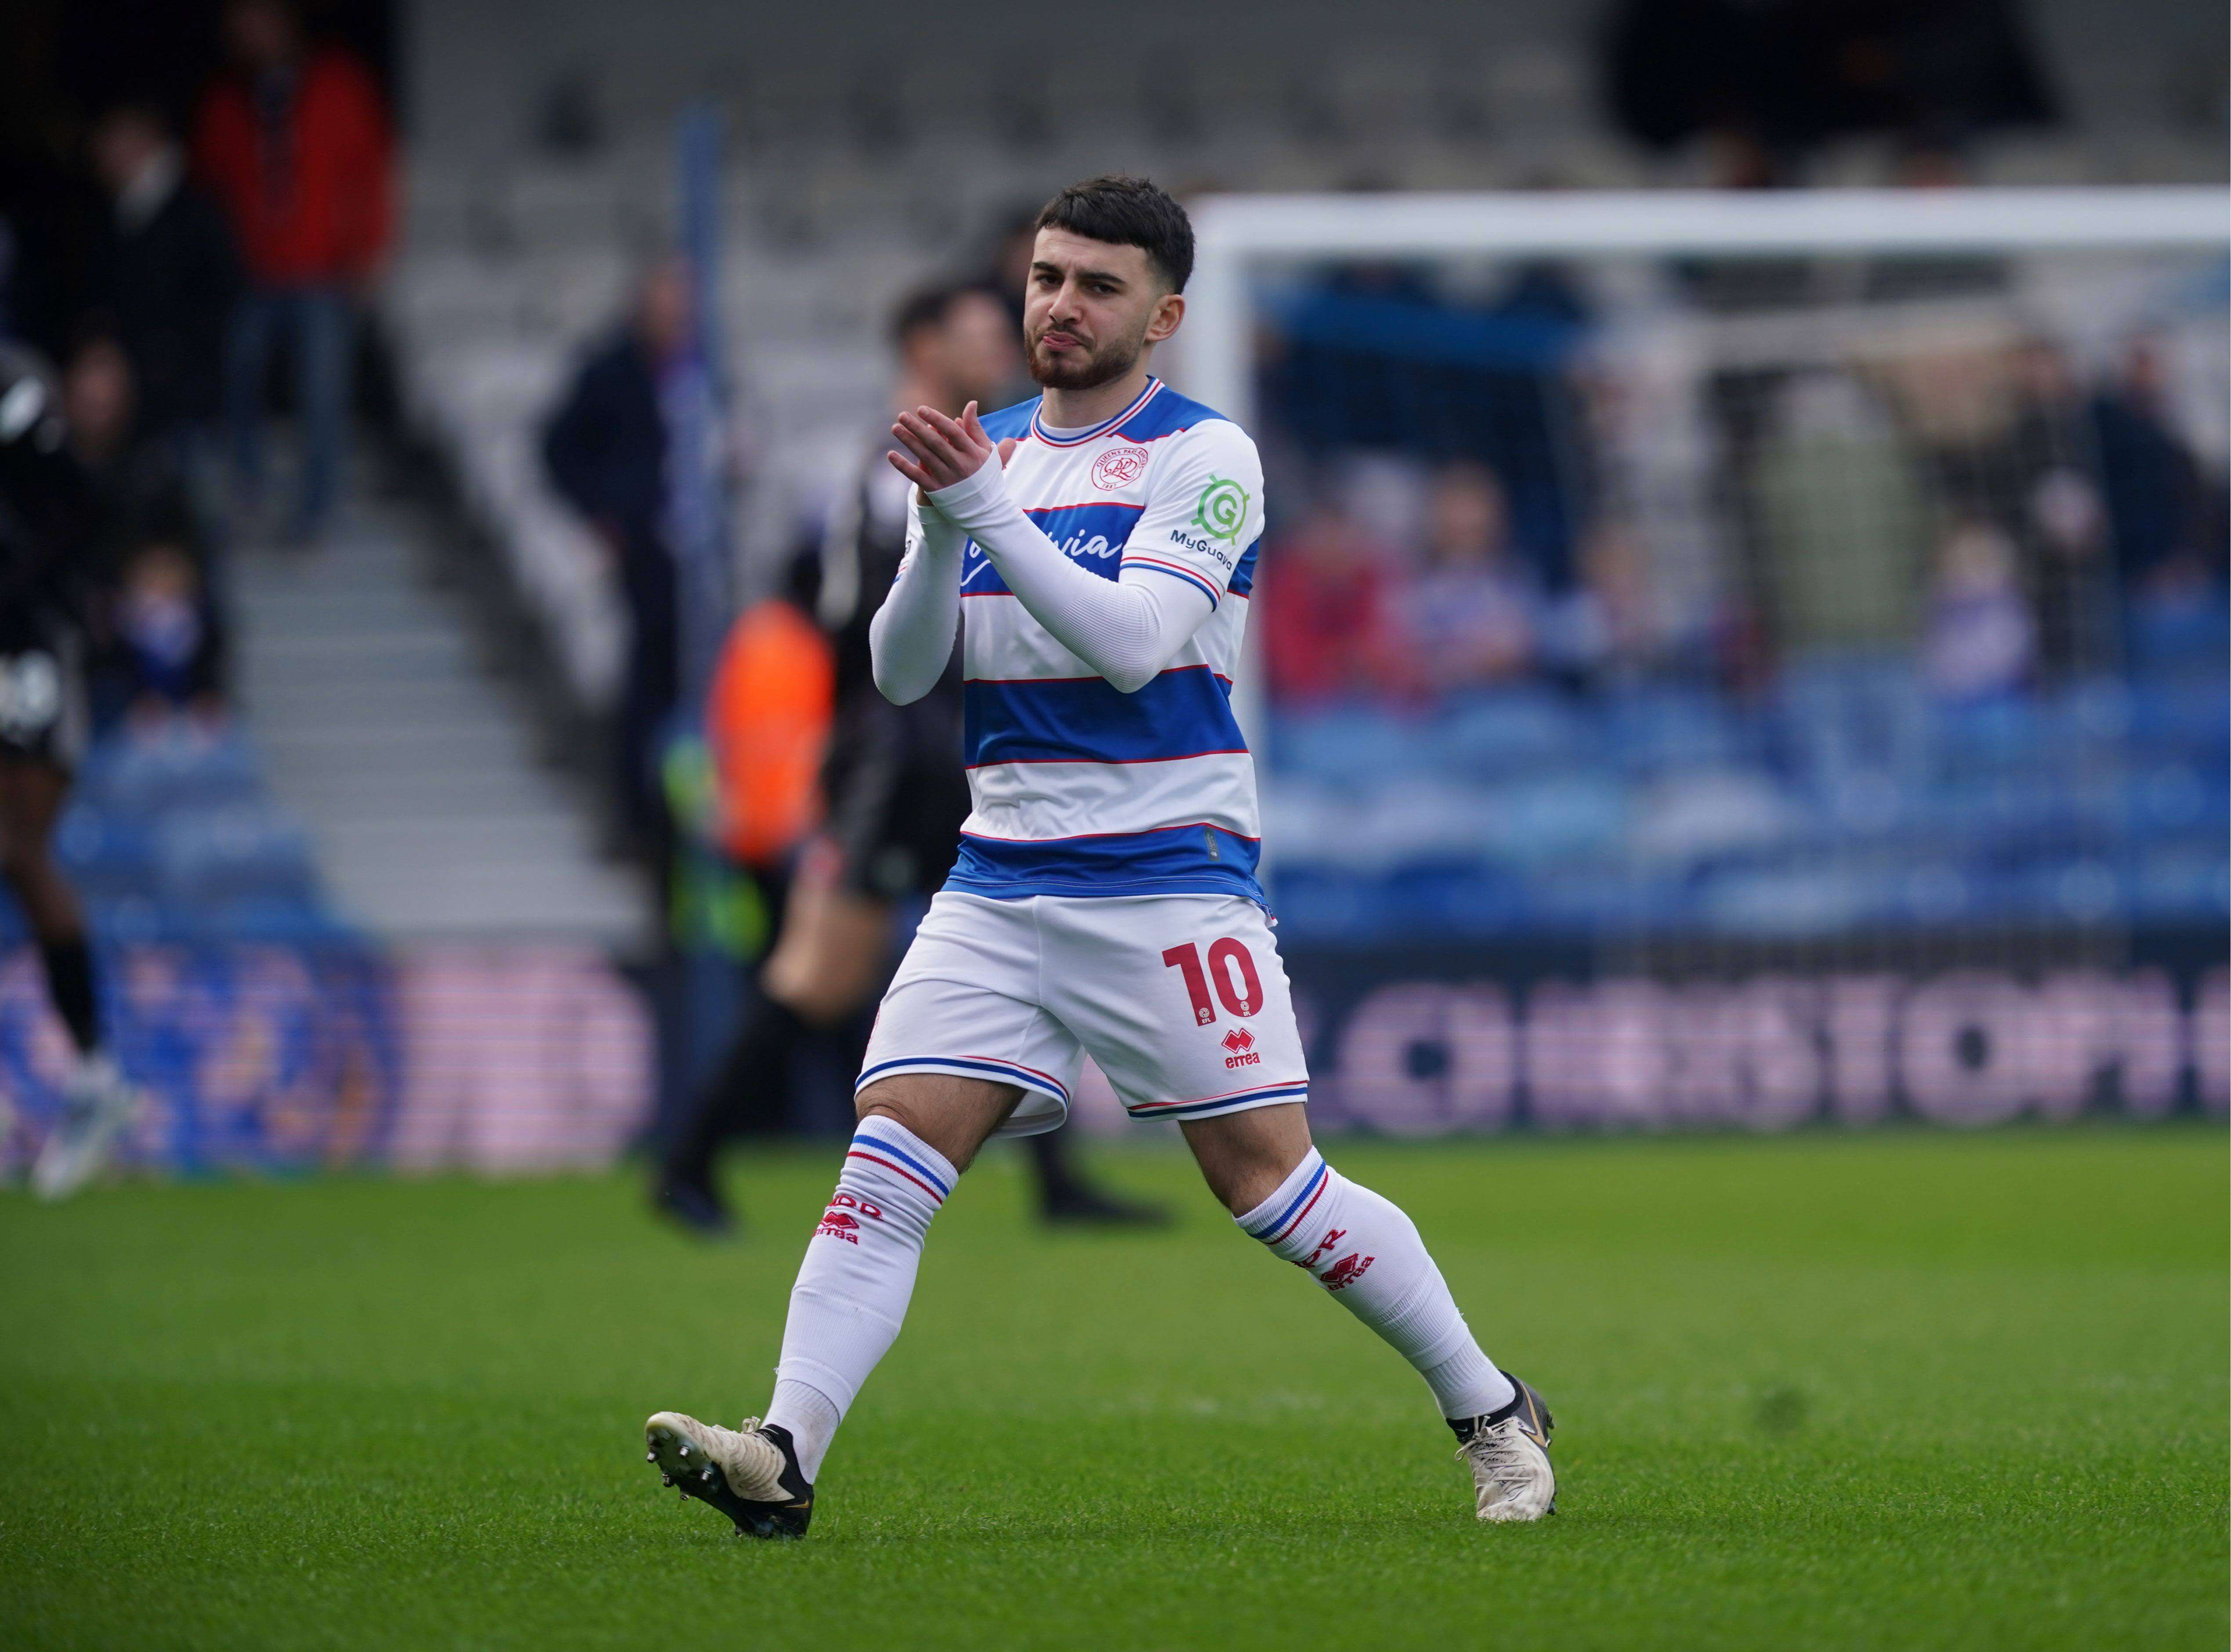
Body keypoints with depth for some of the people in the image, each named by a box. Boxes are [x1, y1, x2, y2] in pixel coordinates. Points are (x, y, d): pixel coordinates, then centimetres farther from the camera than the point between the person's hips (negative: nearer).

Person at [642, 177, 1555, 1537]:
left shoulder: (1205, 457, -4)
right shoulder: (981, 455, 13)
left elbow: (1133, 644, -17)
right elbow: (901, 673, 7)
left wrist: (986, 511, -23)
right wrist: (938, 531, -11)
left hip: (1170, 878, -5)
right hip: (1003, 880, 5)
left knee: (1269, 1179, -5)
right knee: (888, 1162, -11)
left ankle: (1493, 1415, 11)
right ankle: (787, 1453, -19)